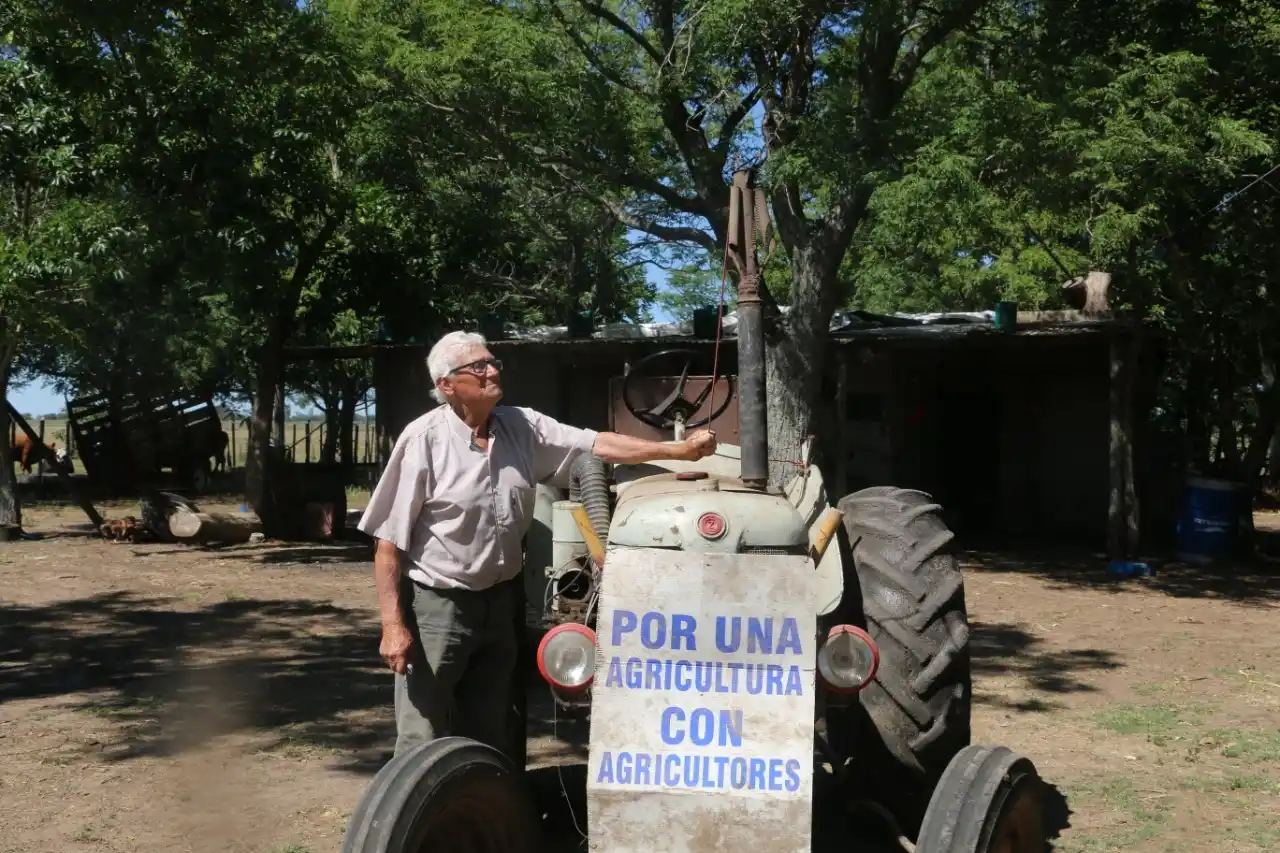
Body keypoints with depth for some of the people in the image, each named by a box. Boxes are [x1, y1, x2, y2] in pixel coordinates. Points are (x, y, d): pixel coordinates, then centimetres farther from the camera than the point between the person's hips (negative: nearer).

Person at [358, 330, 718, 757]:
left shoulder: (522, 427, 3)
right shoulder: (424, 439, -14)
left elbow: (599, 444, 0)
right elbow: (389, 541, -13)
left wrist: (680, 449, -10)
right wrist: (393, 624, -18)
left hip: (500, 602, 6)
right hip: (437, 604, -6)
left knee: (487, 734, 16)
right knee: (423, 740, 0)